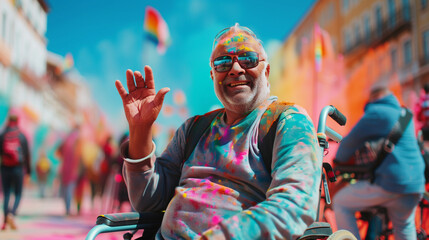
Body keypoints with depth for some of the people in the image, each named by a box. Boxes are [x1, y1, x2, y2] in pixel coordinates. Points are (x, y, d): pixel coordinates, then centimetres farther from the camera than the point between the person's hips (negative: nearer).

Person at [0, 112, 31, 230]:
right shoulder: (22, 136, -1)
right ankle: (12, 214, -17)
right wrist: (28, 170, 8)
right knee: (18, 195, 7)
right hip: (18, 168, -1)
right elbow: (27, 154, 1)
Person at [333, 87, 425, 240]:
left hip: (388, 182, -8)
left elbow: (351, 141, -3)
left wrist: (339, 160, 15)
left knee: (341, 203, 4)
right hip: (416, 185, 8)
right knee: (405, 227, 28)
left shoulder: (376, 112, -4)